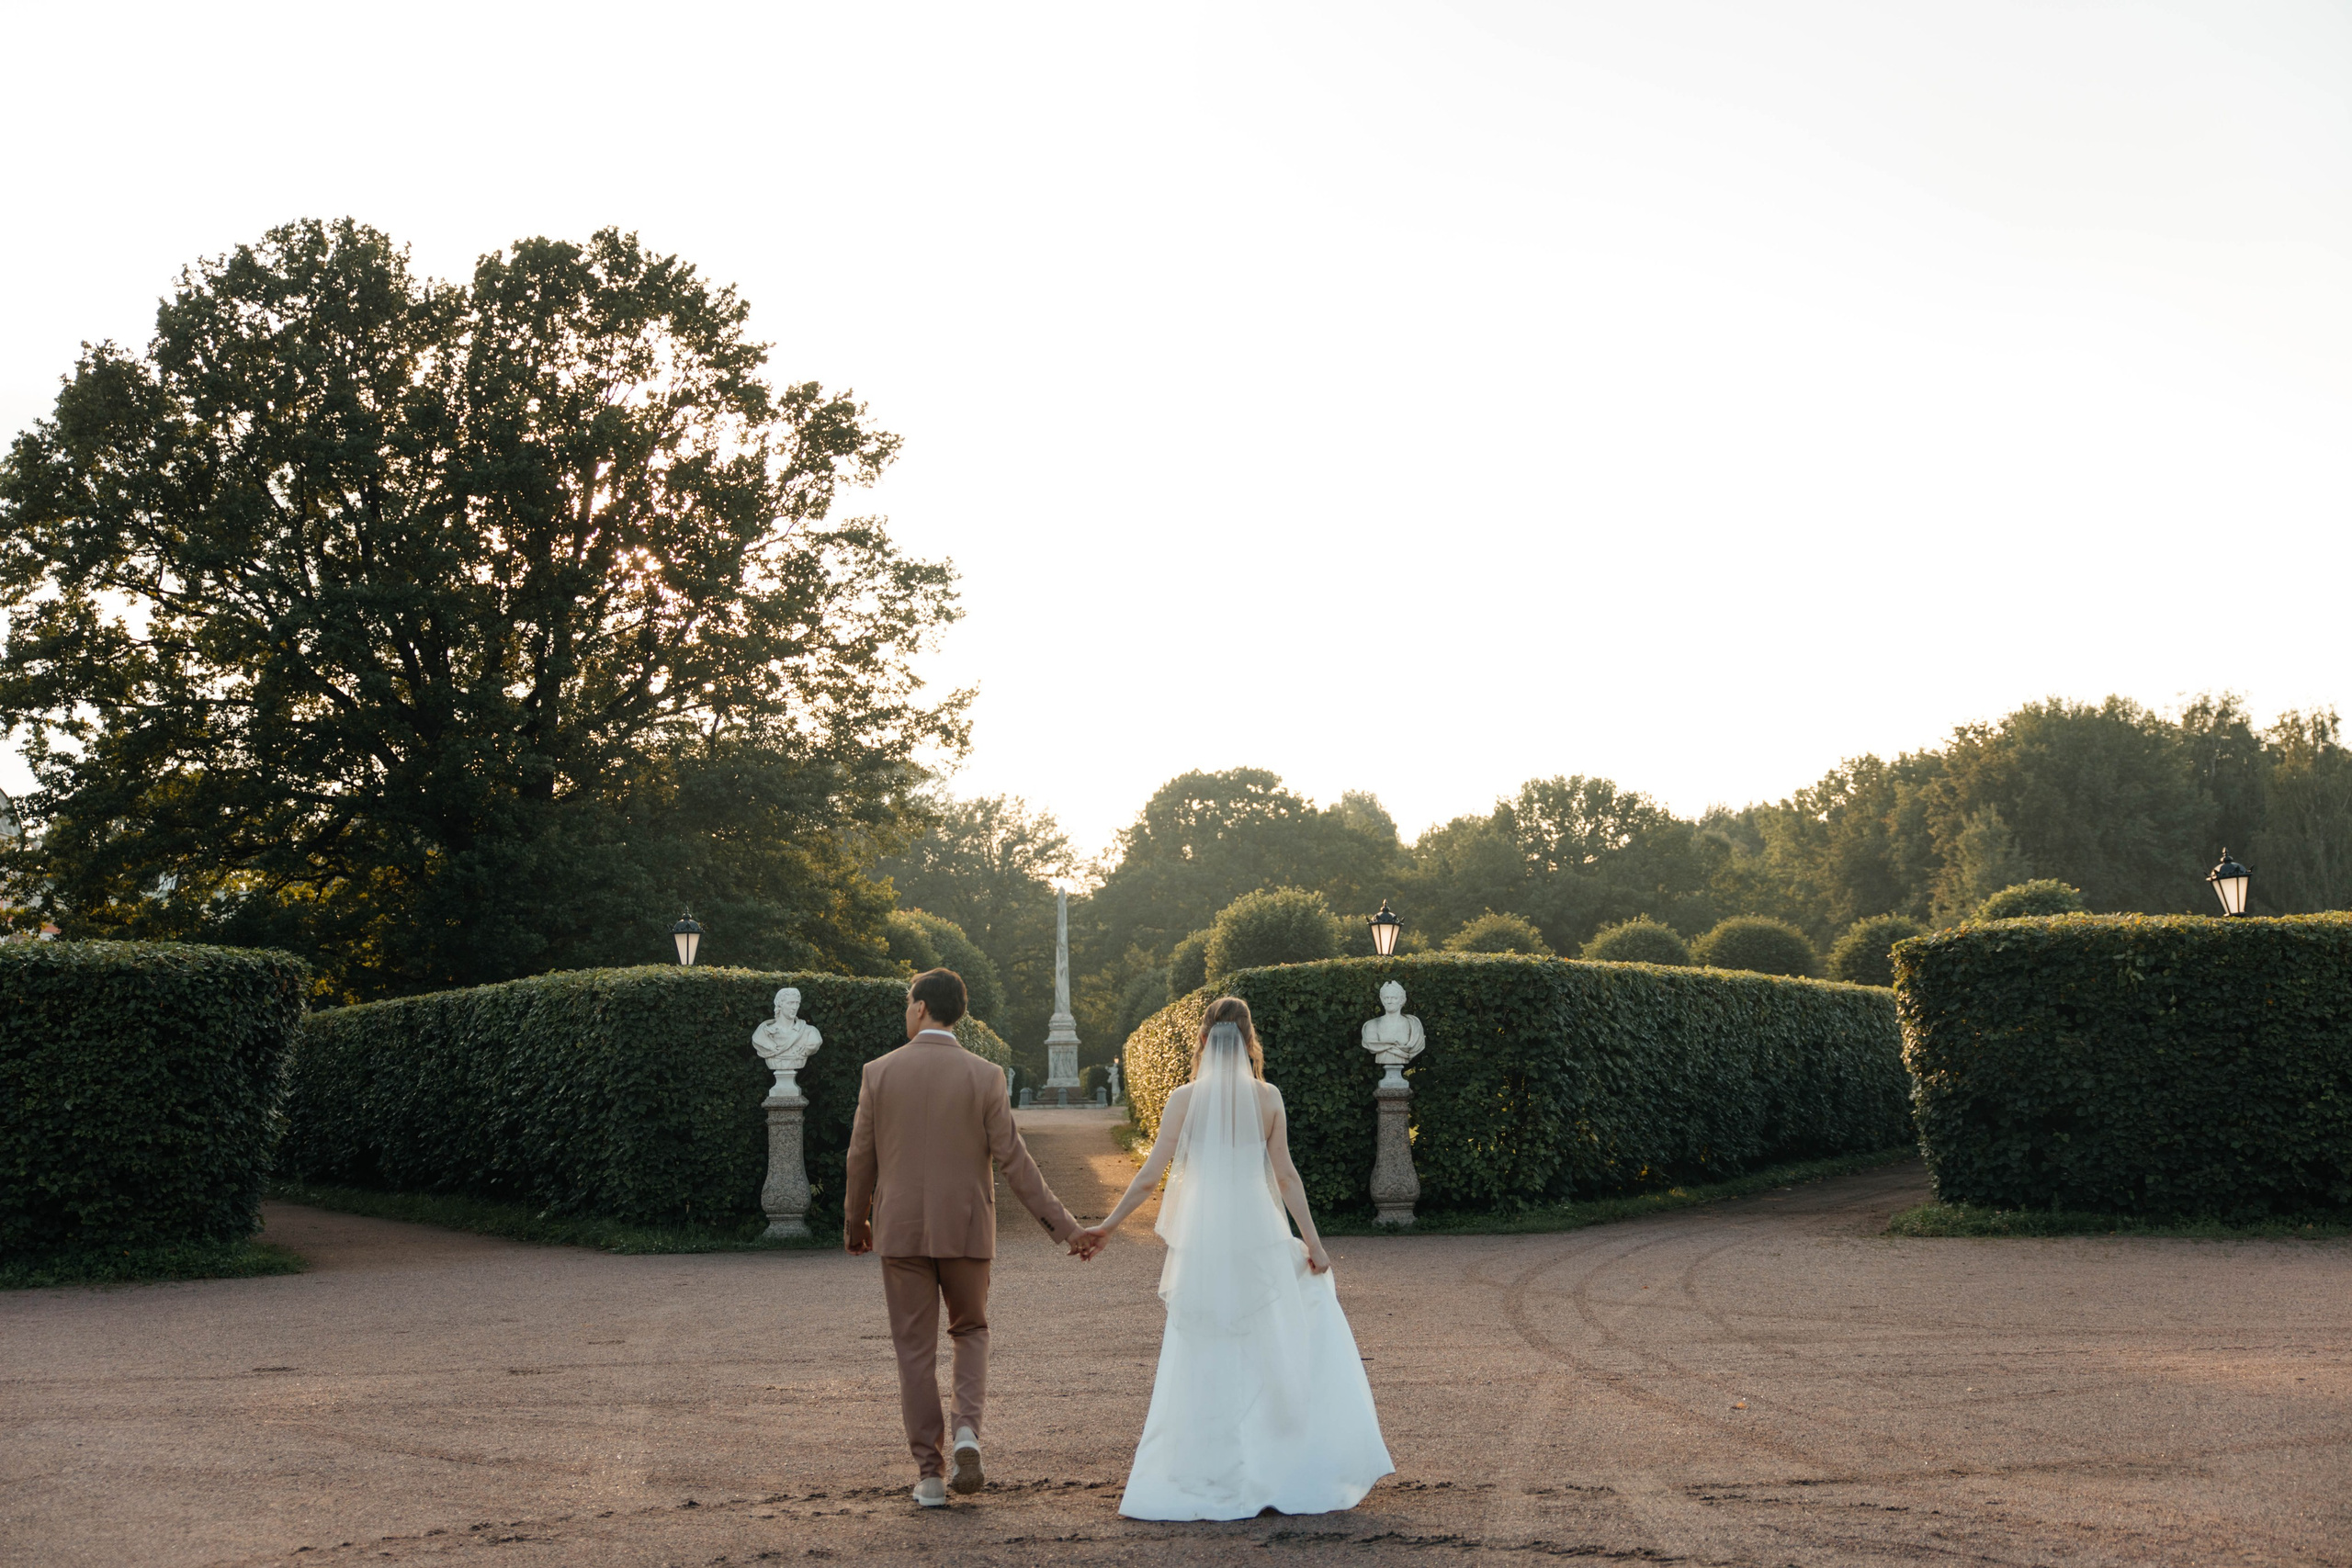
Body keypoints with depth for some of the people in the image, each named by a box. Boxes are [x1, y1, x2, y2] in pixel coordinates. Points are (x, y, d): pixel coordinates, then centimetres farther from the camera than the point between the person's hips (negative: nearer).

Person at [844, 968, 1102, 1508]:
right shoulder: (984, 1076, -6)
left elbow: (861, 1158, 2)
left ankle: (929, 1474, 9)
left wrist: (855, 1224, 19)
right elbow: (1013, 1160, -7)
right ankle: (967, 1431, -2)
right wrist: (1066, 1226, -3)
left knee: (916, 1349, 8)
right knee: (970, 1331, 20)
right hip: (965, 1228, 0)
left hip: (901, 1230, 0)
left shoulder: (879, 1072, -4)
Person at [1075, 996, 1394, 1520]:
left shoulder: (1184, 1099, -3)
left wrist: (1106, 1226, 4)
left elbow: (1150, 1175, -4)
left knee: (1203, 1364, 7)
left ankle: (1204, 1481, 10)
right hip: (1258, 1238, 0)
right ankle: (1293, 1473, 13)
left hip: (1202, 1244, 0)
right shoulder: (1267, 1097, -1)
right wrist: (1312, 1241, 5)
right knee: (1274, 1354, 12)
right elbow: (1285, 1175, -1)